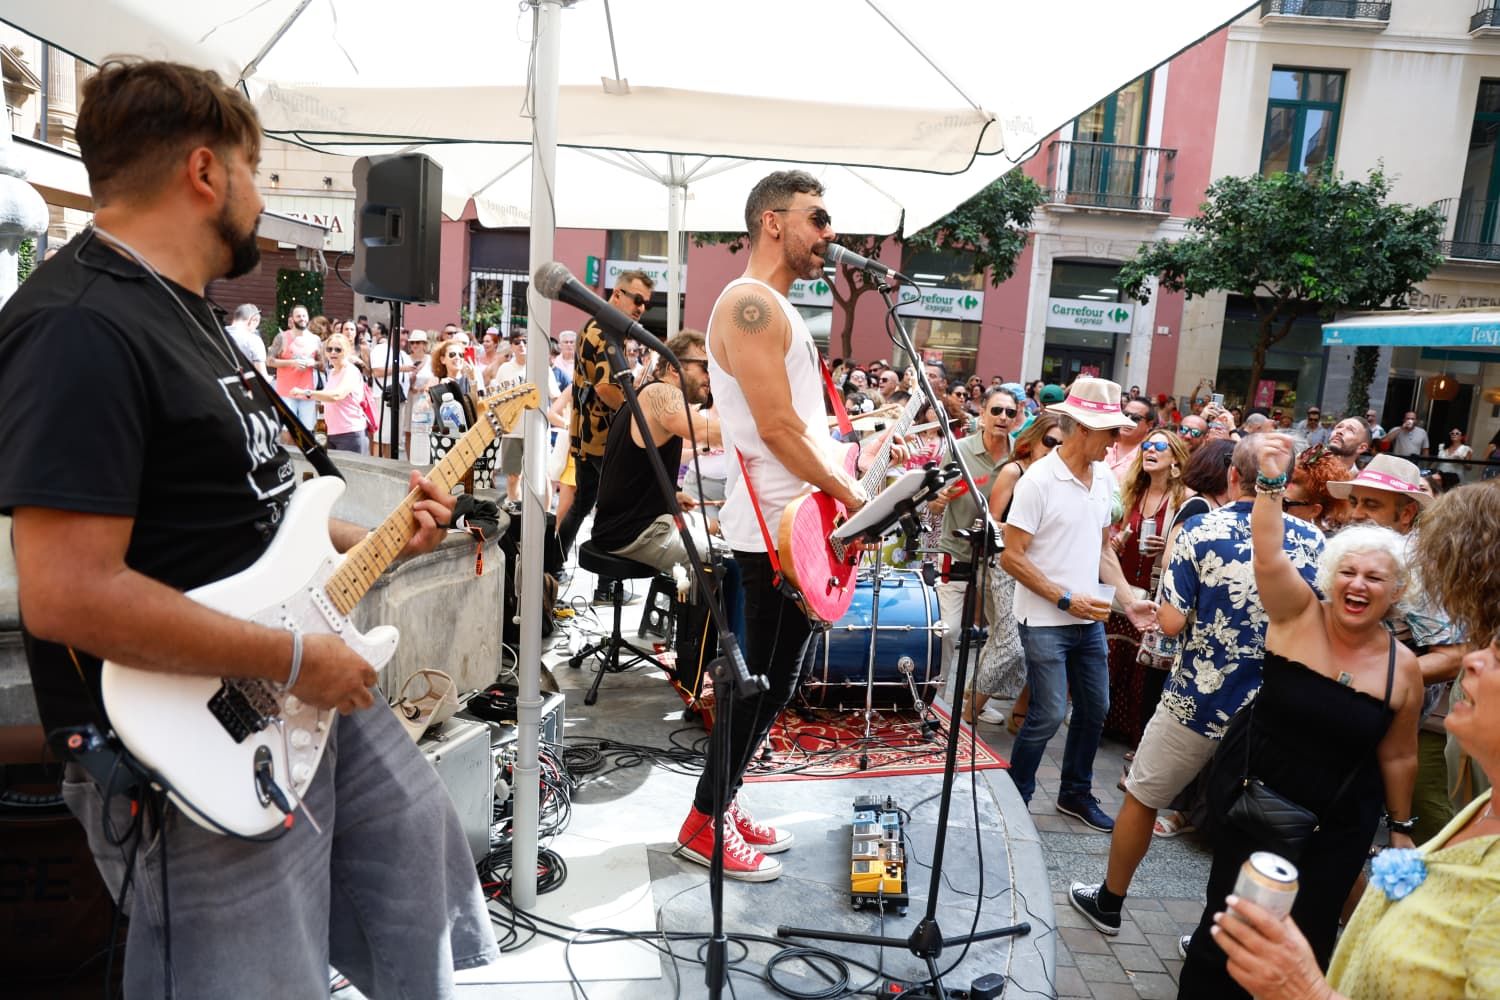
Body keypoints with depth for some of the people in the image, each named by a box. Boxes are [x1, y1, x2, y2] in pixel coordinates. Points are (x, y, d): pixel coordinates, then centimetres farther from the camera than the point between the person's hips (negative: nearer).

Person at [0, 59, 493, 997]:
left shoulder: (180, 310, 11)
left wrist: (371, 543, 8)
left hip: (306, 691, 10)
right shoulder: (79, 329, -22)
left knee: (418, 842, 22)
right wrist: (294, 658, -24)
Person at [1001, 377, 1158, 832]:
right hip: (1045, 620, -7)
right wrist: (1065, 599, -18)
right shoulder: (1038, 480, -16)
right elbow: (1012, 557, -16)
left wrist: (1128, 599, 3)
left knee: (1095, 709, 14)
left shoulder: (1105, 478, 5)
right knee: (1048, 715, -5)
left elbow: (1103, 547, 15)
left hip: (1089, 618, 7)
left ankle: (1077, 794, 34)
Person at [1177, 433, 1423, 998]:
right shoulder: (1299, 613, -12)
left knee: (1308, 933, 12)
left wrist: (1400, 827, 13)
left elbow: (1398, 756, 5)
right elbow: (1268, 555, -31)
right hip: (1253, 795, -1)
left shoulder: (1402, 667, -7)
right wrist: (1271, 483, -42)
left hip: (1338, 824, 2)